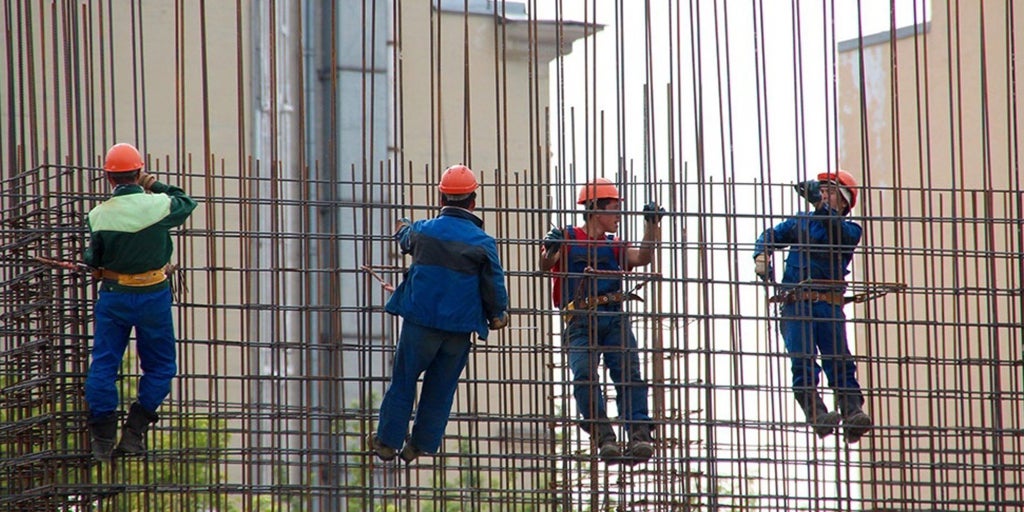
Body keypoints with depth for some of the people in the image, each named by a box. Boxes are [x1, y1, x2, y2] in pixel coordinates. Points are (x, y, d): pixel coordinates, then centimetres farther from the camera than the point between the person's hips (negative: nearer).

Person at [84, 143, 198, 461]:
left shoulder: (98, 216, -9)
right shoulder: (159, 205, -13)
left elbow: (93, 260, 1)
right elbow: (187, 204, 9)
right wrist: (156, 186, 16)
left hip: (113, 296, 1)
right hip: (153, 296, -1)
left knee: (103, 365, 10)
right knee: (160, 366, 13)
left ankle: (103, 439, 9)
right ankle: (134, 432, 6)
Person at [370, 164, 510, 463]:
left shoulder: (422, 231, -1)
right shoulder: (483, 242, -5)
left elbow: (406, 241, 24)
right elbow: (495, 284, -1)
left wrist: (402, 229, 48)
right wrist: (497, 315, 18)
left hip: (420, 321, 0)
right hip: (460, 328, 0)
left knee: (403, 382, 10)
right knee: (441, 389, 12)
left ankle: (388, 442, 12)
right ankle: (422, 446, 16)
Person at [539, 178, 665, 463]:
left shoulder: (614, 247, 23)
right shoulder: (568, 239, 12)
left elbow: (643, 258, 8)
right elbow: (545, 267, 0)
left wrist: (652, 226, -3)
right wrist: (549, 251, -21)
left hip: (614, 317, 3)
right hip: (581, 321, -3)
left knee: (628, 372, -15)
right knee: (584, 375, -22)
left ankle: (639, 436, -24)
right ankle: (604, 438, -25)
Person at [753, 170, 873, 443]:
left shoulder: (850, 230, 13)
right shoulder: (801, 222, 22)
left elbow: (839, 233, -10)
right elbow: (771, 235, 22)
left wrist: (823, 206, -23)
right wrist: (761, 256, 0)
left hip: (830, 306, -1)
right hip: (797, 304, 1)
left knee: (840, 362, -13)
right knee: (803, 362, -15)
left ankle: (853, 414, -25)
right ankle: (817, 415, -25)